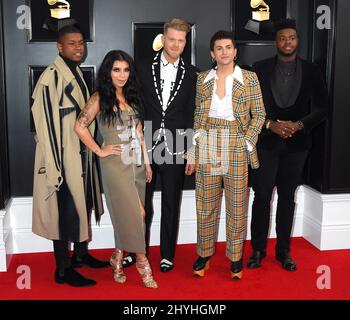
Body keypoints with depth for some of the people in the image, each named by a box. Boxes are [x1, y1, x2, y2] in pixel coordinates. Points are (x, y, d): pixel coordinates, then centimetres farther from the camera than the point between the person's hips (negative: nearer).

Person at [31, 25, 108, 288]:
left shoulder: (78, 73, 10)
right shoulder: (52, 77, -17)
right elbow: (48, 123, -19)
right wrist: (55, 166, -20)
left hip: (82, 153, 9)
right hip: (63, 155, -9)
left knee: (82, 204, 18)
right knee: (66, 211, -1)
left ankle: (81, 254, 35)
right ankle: (63, 270, 13)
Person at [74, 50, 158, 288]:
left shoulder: (132, 97, 12)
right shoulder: (100, 98, -6)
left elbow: (139, 132, 13)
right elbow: (80, 127, -9)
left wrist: (147, 161, 11)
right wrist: (99, 151, -8)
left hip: (137, 162, 6)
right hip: (116, 163, -6)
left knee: (125, 214, 10)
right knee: (133, 213, -4)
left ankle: (119, 257, 24)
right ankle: (142, 260, 10)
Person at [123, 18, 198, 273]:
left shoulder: (191, 74, 3)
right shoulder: (144, 69, 4)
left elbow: (192, 115, 2)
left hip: (174, 149, 0)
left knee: (171, 204, 9)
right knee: (142, 202, 12)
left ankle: (167, 254, 24)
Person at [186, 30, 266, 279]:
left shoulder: (249, 78, 2)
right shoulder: (202, 79, 7)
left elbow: (259, 114, 3)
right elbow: (197, 116, 9)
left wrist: (248, 144, -7)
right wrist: (193, 152, 6)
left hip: (237, 146, -1)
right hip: (207, 145, 2)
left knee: (237, 204, 4)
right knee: (206, 202, 7)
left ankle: (236, 256, 19)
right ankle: (204, 254, 21)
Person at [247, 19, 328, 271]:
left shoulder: (311, 71, 3)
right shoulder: (260, 69, 1)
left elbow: (321, 108, 2)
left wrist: (299, 125, -13)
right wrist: (270, 124, -14)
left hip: (296, 144, 1)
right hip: (266, 142, -1)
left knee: (287, 198, 10)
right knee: (262, 196, 1)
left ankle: (284, 251, 21)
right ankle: (258, 249, 16)